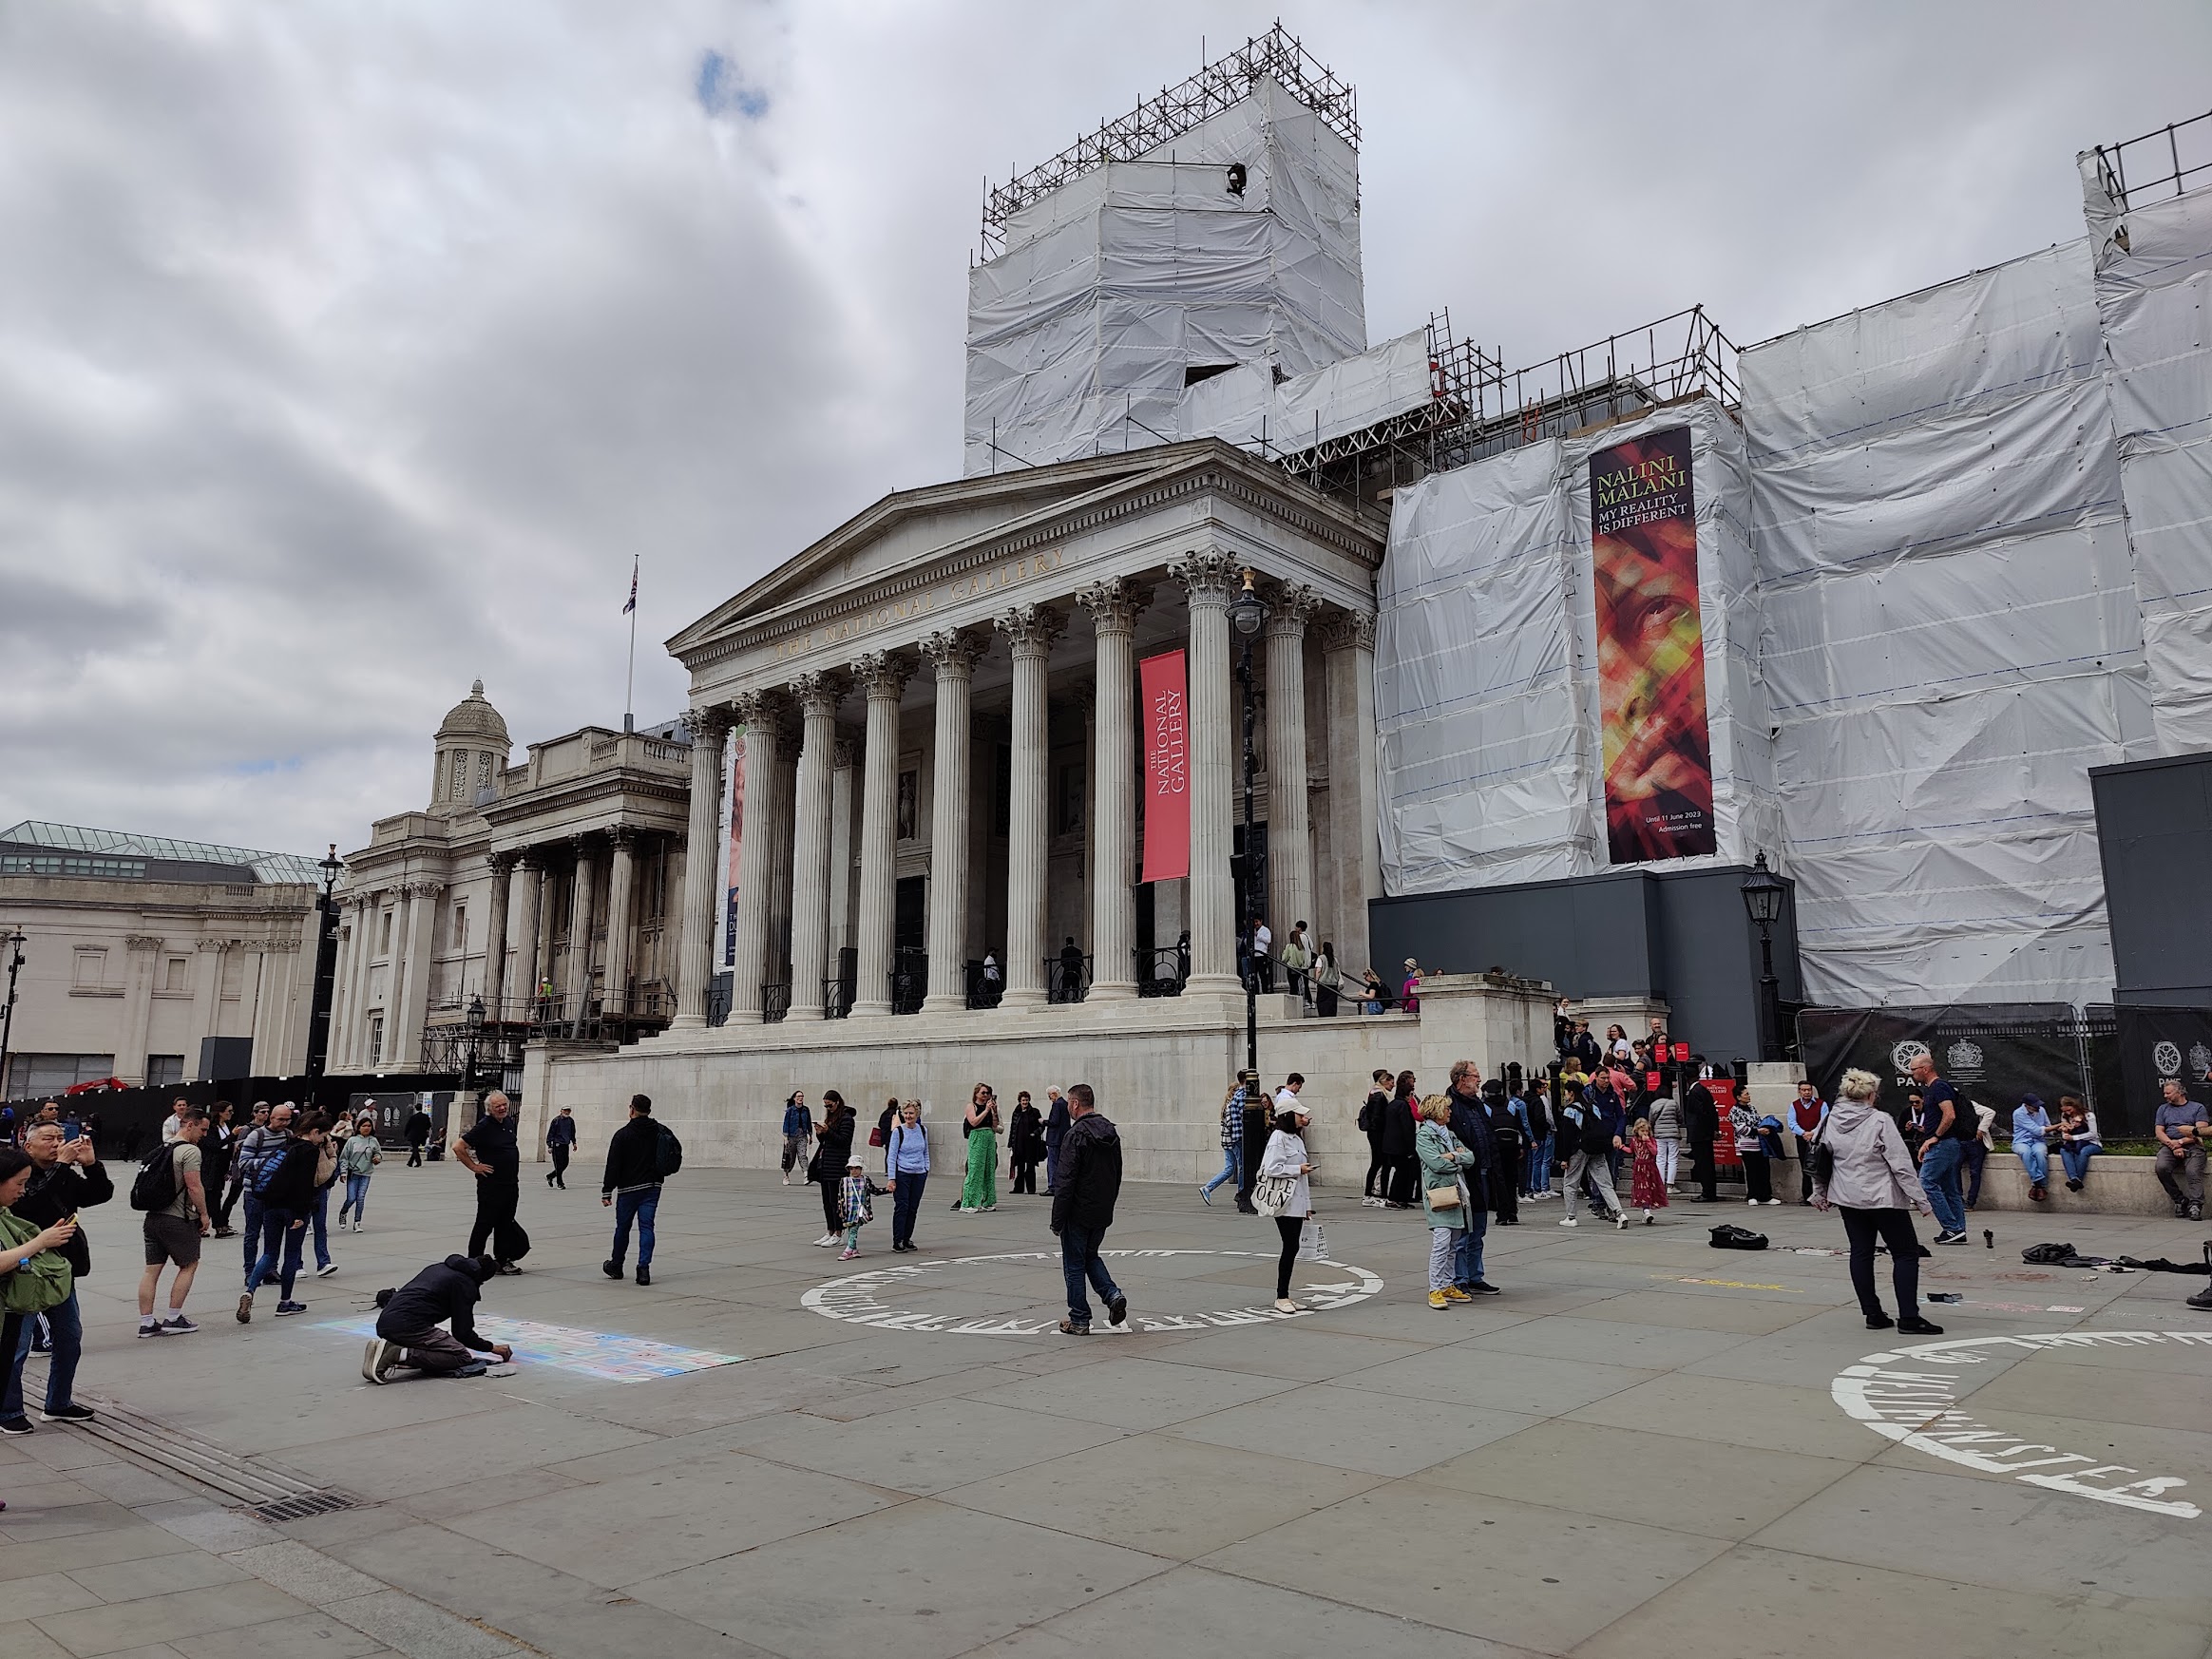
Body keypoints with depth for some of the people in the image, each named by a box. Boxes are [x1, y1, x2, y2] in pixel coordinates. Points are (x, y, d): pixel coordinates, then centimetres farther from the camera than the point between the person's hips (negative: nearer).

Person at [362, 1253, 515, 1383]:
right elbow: (463, 1333, -1)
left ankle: (389, 1349, 3)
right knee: (463, 1357, -4)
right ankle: (400, 1355, -17)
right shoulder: (466, 1284, 2)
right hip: (410, 1326, -9)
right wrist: (492, 1348, 15)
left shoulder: (439, 1267, 26)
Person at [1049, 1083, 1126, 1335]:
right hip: (1103, 1213, 7)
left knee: (1074, 1265, 6)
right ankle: (1113, 1294, 4)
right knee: (1091, 1256, 23)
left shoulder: (1077, 1135, -18)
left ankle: (1079, 1320, 12)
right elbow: (1117, 1175, 15)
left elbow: (1066, 1182, -21)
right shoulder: (1111, 1133, 7)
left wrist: (1057, 1220, -16)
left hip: (1079, 1213, -7)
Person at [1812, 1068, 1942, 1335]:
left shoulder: (1830, 1121, 2)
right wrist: (1920, 1199, -10)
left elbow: (1818, 1161, 10)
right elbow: (1901, 1165, -16)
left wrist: (1819, 1193, 22)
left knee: (1861, 1253, 11)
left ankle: (1873, 1314, 14)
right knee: (1906, 1253, 3)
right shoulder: (1880, 1121, -15)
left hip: (1847, 1198, 6)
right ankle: (1908, 1318, -2)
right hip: (1883, 1198, -6)